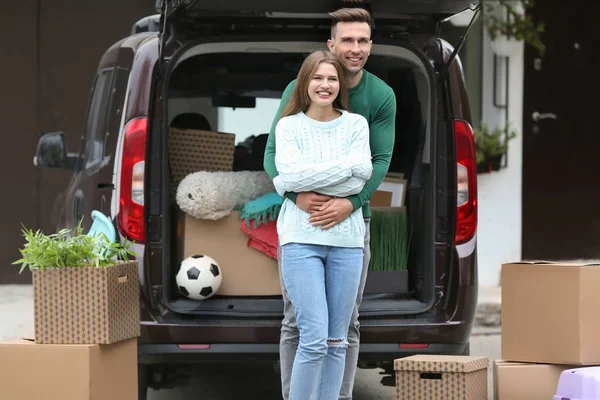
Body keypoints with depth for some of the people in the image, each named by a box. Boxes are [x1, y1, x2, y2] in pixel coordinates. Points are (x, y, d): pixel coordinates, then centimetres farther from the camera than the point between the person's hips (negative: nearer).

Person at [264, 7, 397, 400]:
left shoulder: (382, 96, -5)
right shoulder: (299, 89, -8)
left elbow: (381, 160, -8)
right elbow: (273, 153, -8)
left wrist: (351, 203, -25)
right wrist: (297, 194, -26)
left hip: (352, 216, 1)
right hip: (302, 216, -1)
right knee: (296, 320, 1)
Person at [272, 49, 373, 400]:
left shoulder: (356, 124, 7)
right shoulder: (289, 125, 5)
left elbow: (360, 179, -6)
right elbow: (291, 173, -12)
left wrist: (301, 182, -9)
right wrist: (348, 165, -12)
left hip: (347, 241, 2)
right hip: (302, 239, -2)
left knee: (337, 341, 5)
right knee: (314, 339, -11)